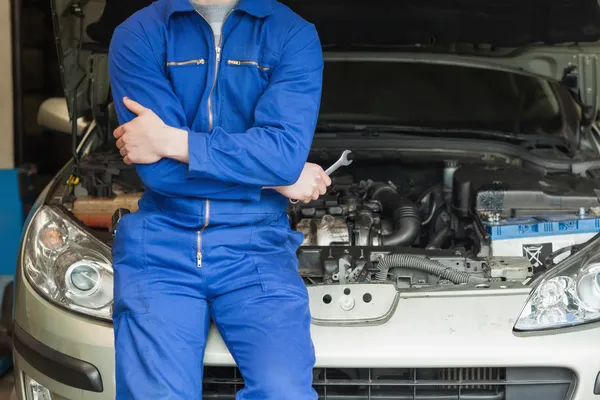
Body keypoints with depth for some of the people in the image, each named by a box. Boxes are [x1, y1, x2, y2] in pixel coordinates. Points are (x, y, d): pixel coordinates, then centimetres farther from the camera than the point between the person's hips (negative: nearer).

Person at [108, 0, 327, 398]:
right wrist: (273, 177, -6)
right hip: (159, 245, 1)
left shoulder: (293, 35, 3)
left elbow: (286, 152, -13)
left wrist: (171, 142, -13)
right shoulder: (138, 35, 3)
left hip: (256, 245, 0)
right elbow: (159, 171, -8)